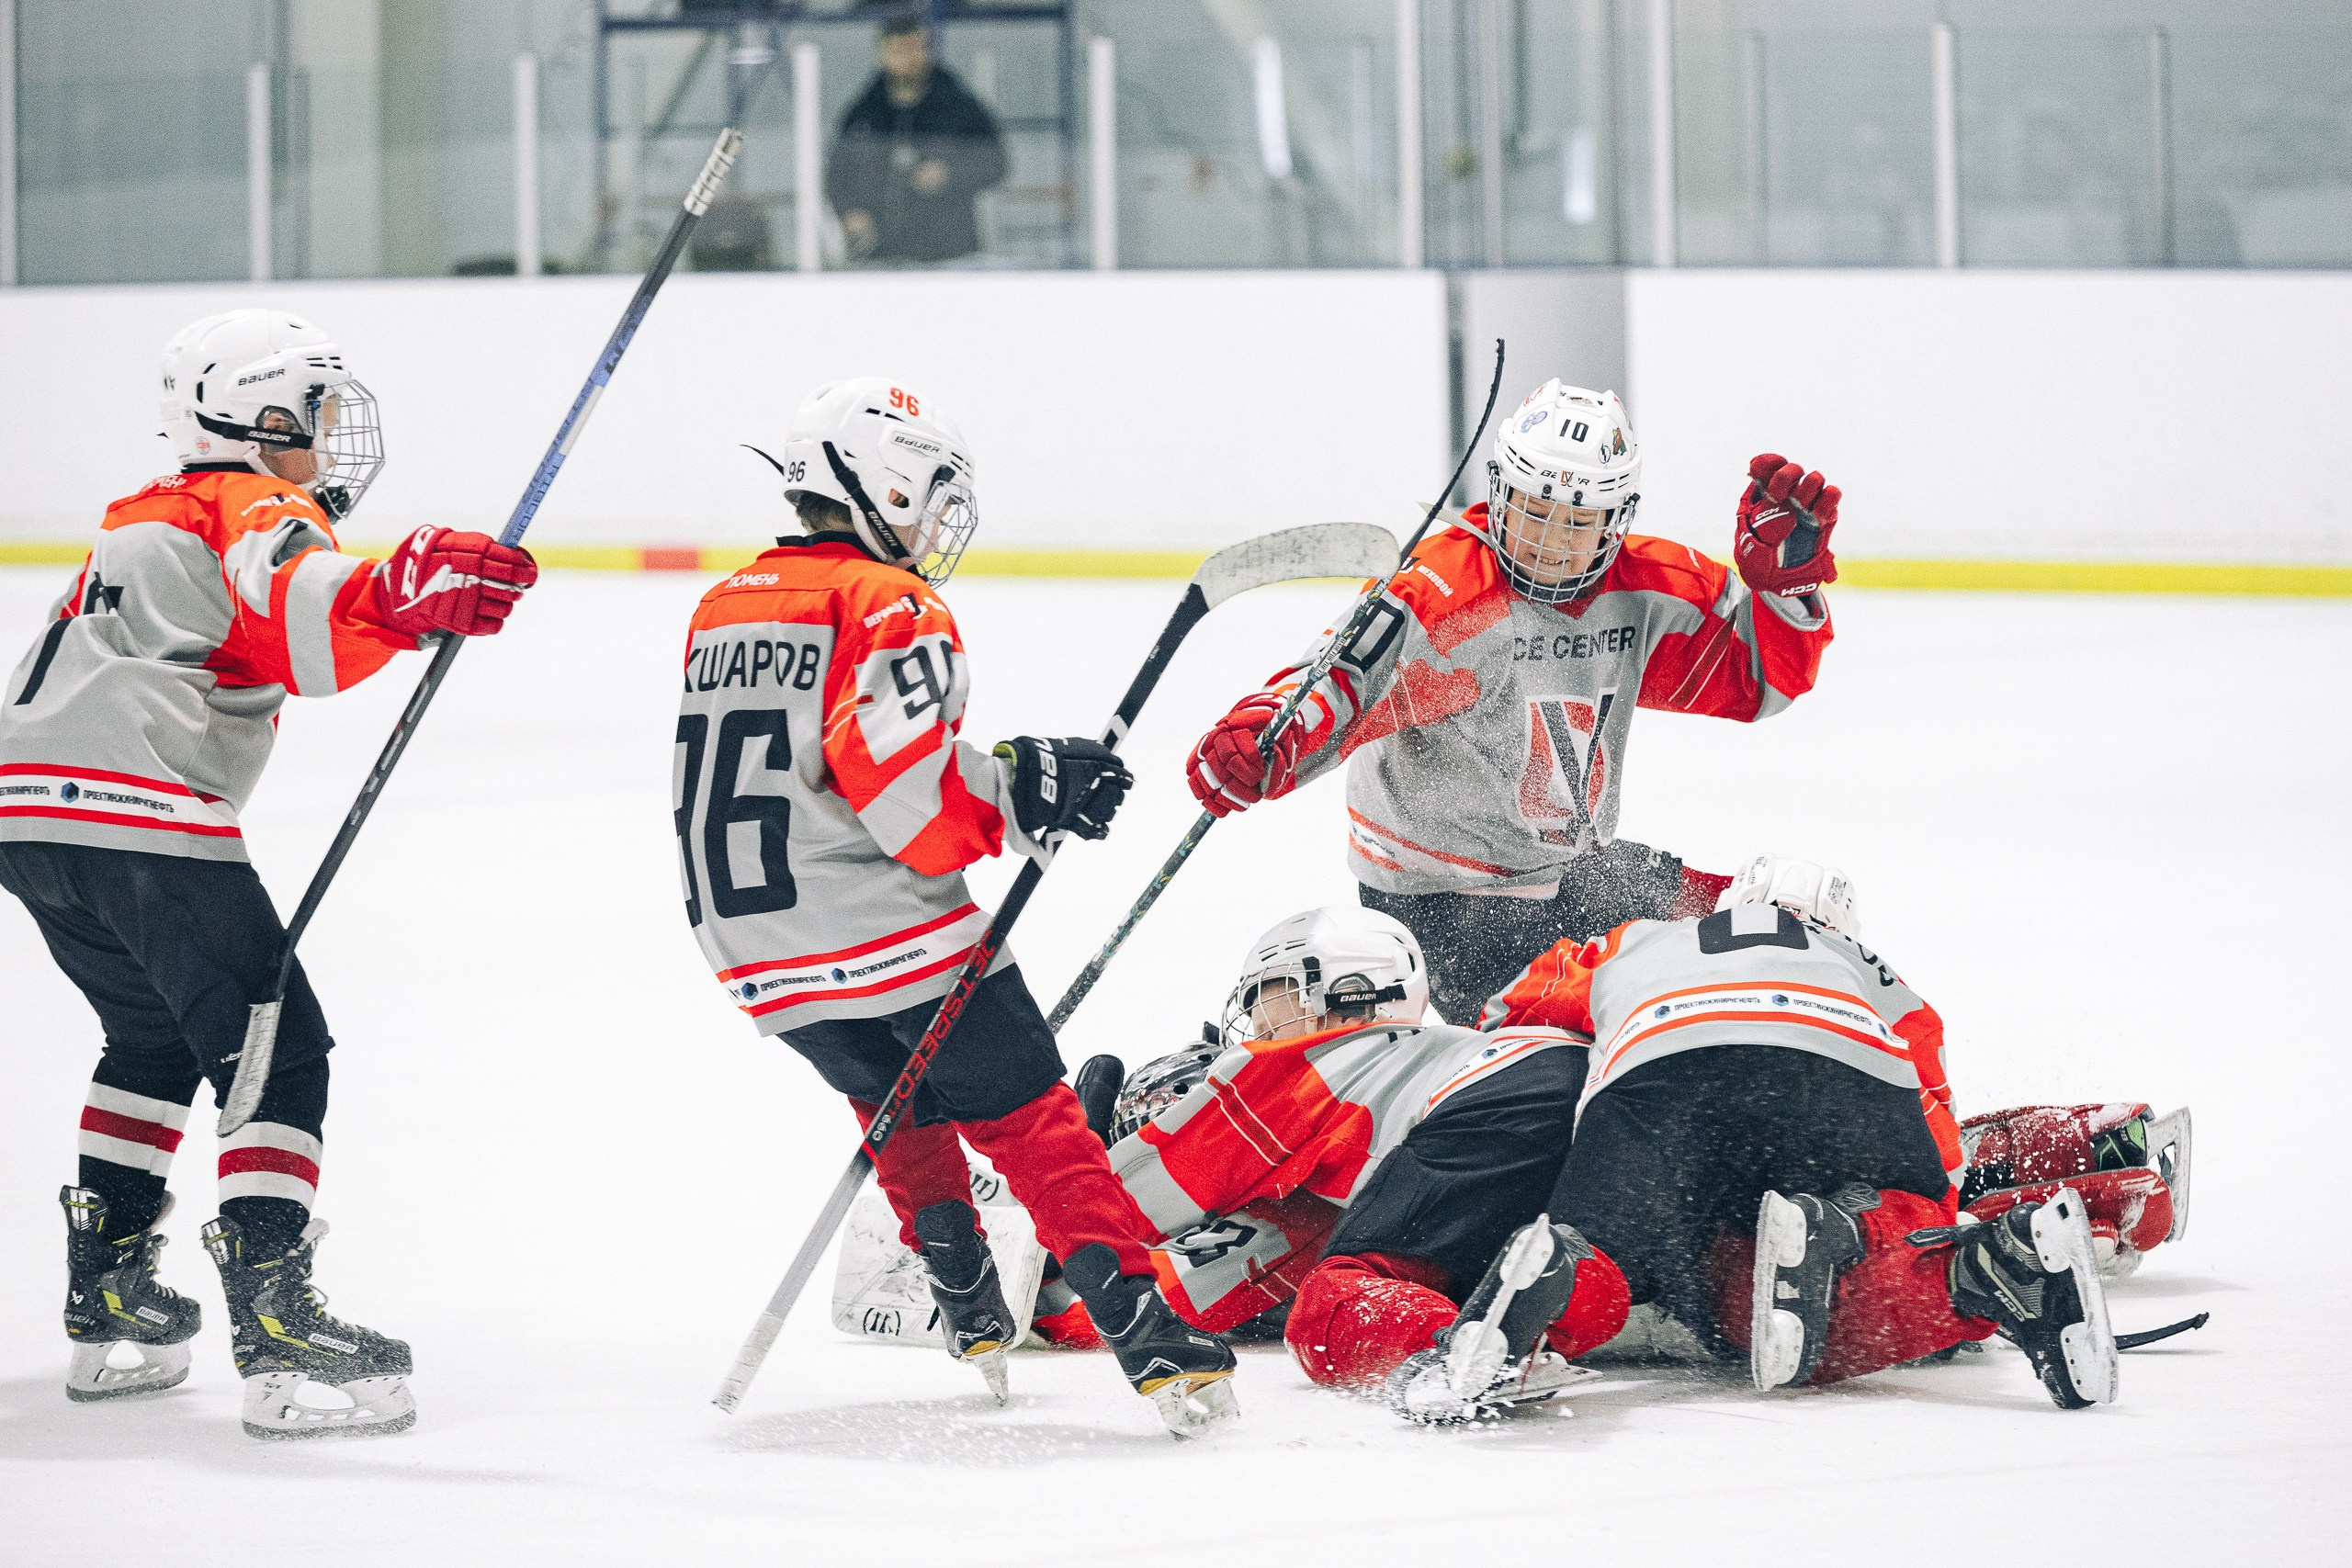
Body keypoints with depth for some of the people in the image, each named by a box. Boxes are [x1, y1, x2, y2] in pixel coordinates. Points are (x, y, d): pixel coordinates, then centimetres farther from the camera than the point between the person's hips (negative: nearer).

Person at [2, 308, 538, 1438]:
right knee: (273, 1049, -8)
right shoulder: (252, 512, -3)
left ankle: (106, 1301, 28)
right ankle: (274, 1324, -20)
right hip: (141, 816, -9)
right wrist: (407, 594, -41)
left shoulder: (142, 519, 28)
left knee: (155, 1036, 27)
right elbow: (303, 616, -26)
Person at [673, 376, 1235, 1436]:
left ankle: (971, 1310, 25)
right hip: (892, 935, -7)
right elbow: (907, 788, -22)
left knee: (904, 1108, 28)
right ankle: (1142, 1331, -15)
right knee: (1029, 1119, -4)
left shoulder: (721, 612, 14)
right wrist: (1025, 792, -9)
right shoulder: (890, 607, -10)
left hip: (753, 950, 7)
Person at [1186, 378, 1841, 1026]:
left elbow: (1756, 678, 1)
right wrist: (1259, 739, -53)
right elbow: (1344, 680, -32)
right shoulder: (1437, 593, -23)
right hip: (1440, 900, -7)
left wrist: (1787, 574, -17)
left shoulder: (1647, 588, -4)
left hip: (1575, 870, 7)